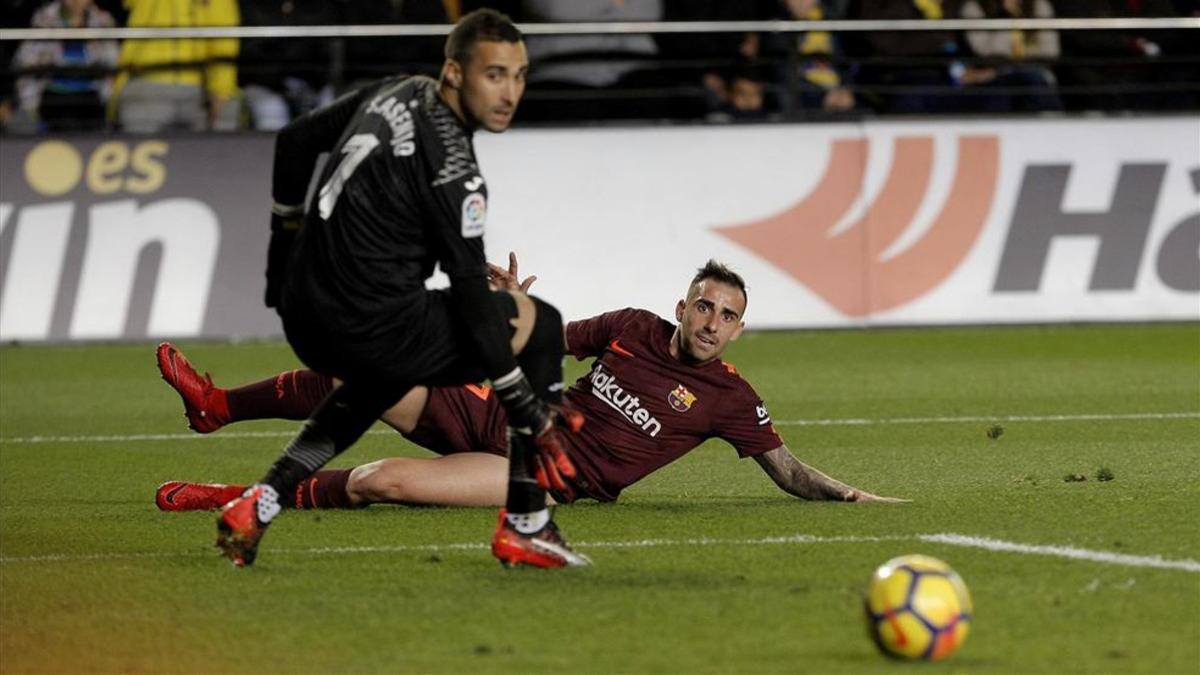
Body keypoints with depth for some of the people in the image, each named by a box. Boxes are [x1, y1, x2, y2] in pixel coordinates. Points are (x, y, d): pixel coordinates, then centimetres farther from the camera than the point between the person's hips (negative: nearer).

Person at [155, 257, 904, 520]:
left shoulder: (729, 397, -4)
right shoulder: (633, 329, 9)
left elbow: (784, 468, -2)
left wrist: (846, 493, -18)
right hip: (507, 419, 6)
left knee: (383, 480, -25)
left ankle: (236, 502, -14)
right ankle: (216, 405, 17)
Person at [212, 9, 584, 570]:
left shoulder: (397, 93, 7)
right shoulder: (450, 169, -18)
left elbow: (295, 139, 21)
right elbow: (473, 301, -16)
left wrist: (287, 242, 33)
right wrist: (532, 416, -10)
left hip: (301, 316, 8)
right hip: (369, 328, -8)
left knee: (392, 366, 41)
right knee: (540, 326, 8)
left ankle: (257, 505, 25)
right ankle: (524, 527, 8)